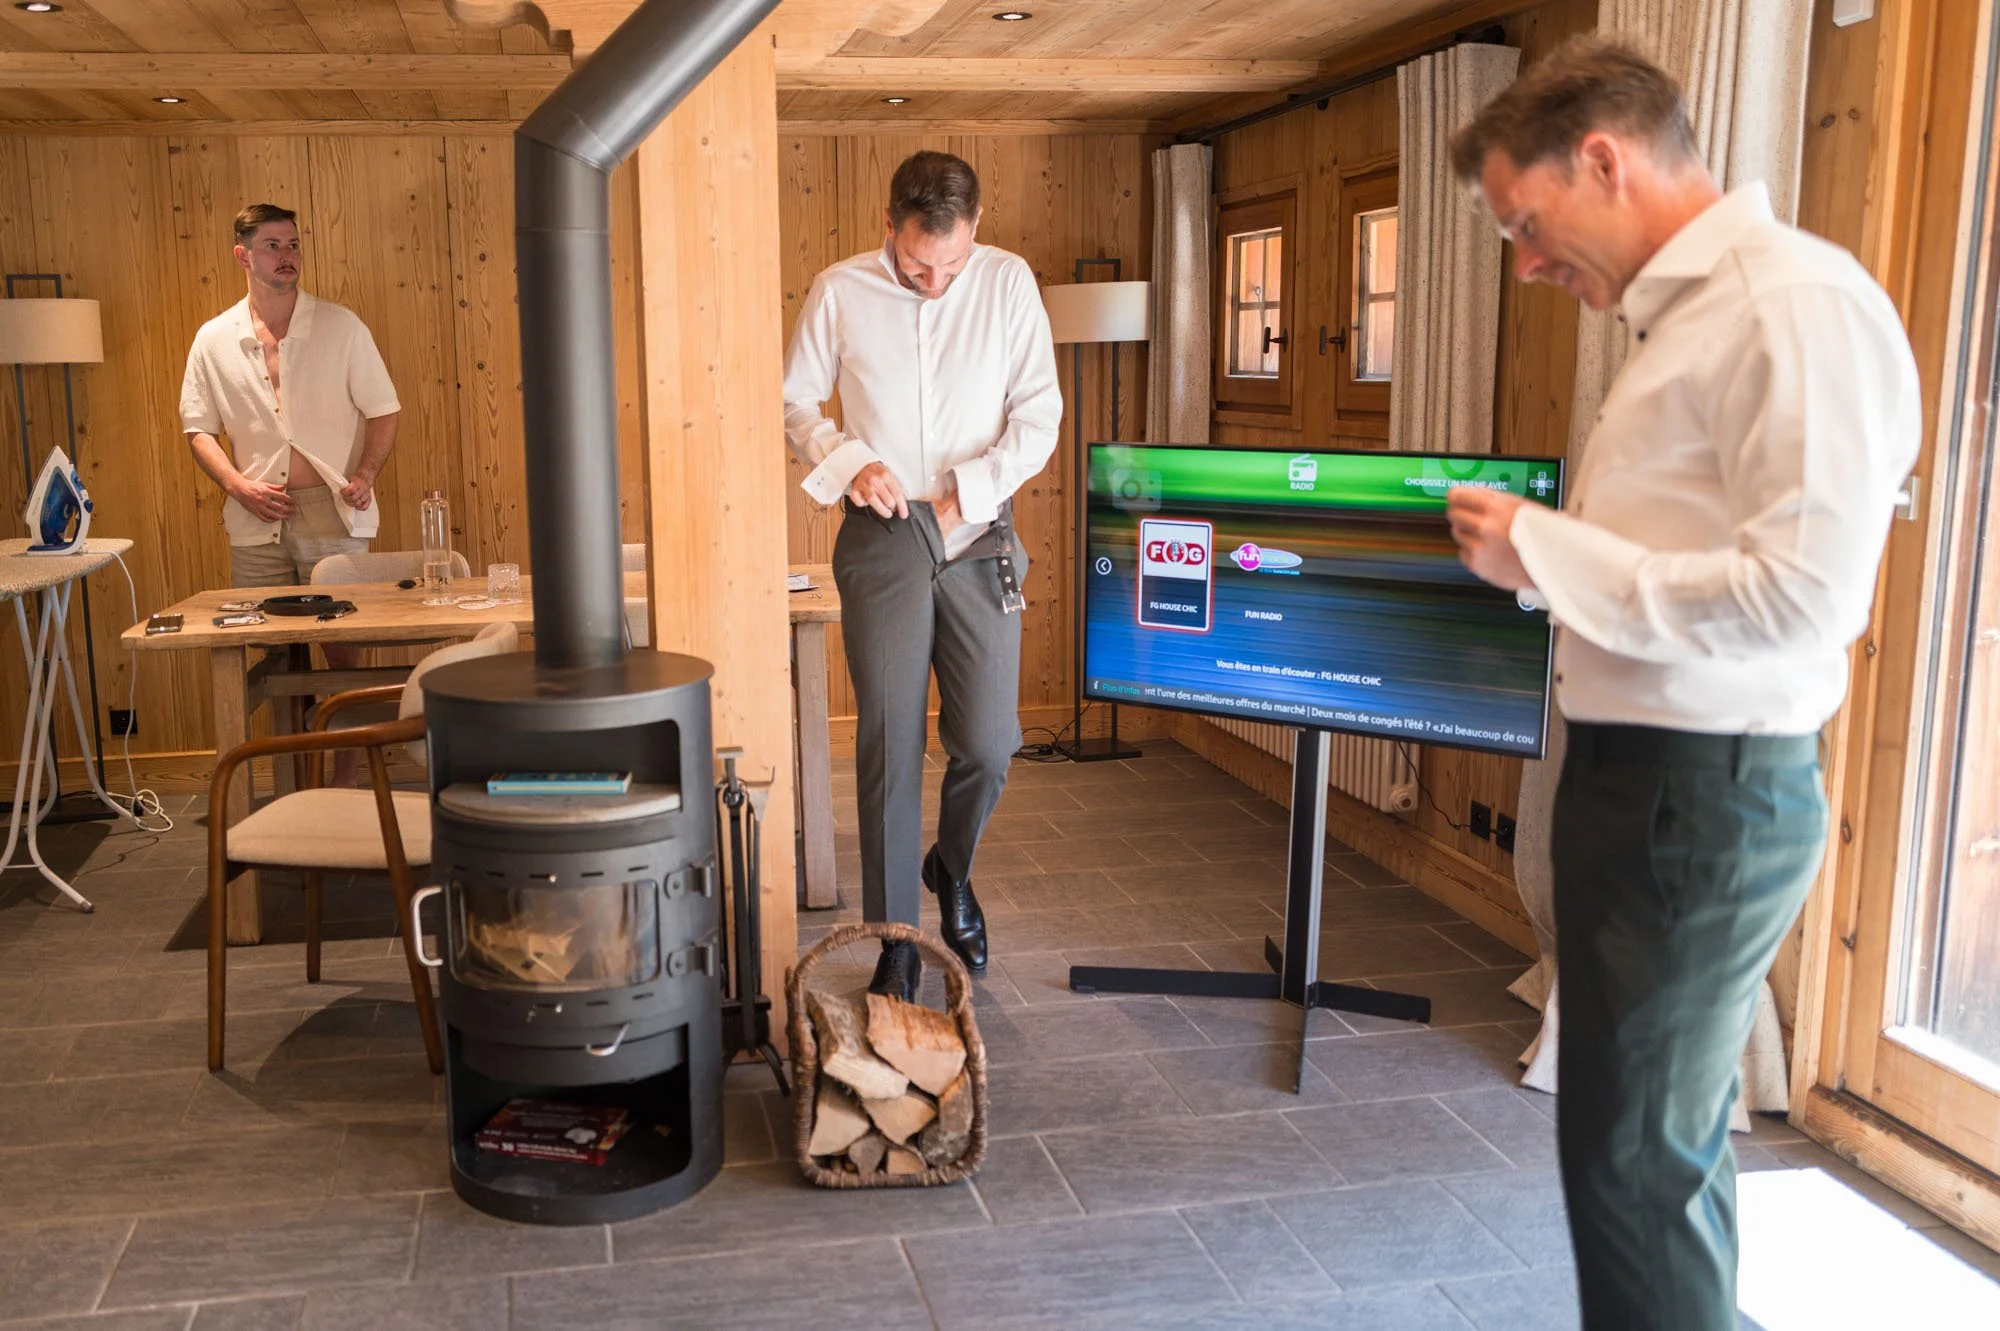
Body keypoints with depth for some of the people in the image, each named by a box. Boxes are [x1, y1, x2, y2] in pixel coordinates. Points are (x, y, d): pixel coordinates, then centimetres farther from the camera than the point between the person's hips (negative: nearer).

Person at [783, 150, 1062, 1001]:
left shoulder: (1008, 283, 0)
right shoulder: (840, 292, -1)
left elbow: (1038, 415, -1)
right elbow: (794, 403, 8)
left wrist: (965, 494, -10)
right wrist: (847, 463, -10)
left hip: (979, 540, 1)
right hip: (882, 540, -1)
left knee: (988, 743, 1)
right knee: (889, 746, -1)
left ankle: (952, 870, 33)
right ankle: (894, 944, 10)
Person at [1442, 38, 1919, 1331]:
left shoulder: (1798, 302, -17)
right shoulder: (1693, 311, 14)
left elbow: (1804, 591, -24)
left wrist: (1544, 550, -17)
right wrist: (1535, 552, 4)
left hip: (1701, 797, -10)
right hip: (1647, 774, 10)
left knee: (1637, 1159, 1)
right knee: (1668, 1132, 20)